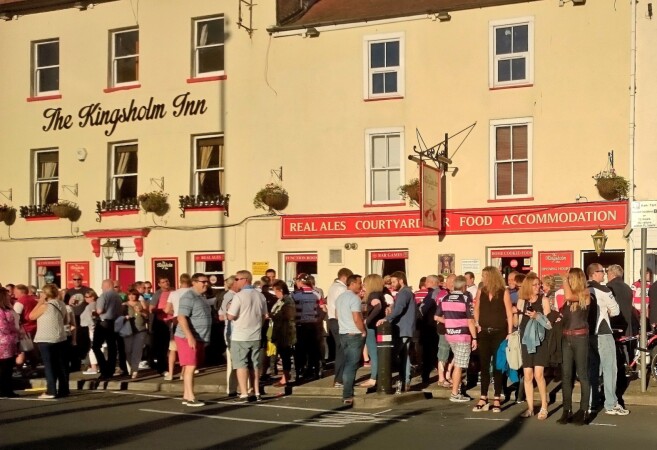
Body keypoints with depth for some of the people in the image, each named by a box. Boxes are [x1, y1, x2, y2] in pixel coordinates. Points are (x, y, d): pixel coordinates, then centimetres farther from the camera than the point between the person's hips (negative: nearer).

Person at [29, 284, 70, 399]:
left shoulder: (45, 306, -14)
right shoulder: (62, 305, 7)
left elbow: (31, 316, -4)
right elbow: (66, 321, 16)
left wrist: (39, 302, -2)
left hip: (46, 340, -6)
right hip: (60, 338, 6)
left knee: (49, 366, -2)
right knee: (61, 365, 10)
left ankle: (51, 391, -3)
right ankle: (63, 390, 13)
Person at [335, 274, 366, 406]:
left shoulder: (340, 297, 12)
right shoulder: (354, 298, -16)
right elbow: (357, 318, -22)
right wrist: (363, 331, -9)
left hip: (343, 334, 8)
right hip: (355, 334, -8)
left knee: (347, 364, 14)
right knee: (351, 365, -6)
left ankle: (347, 392, 18)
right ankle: (347, 396, -7)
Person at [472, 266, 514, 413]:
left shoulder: (504, 292, -5)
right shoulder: (481, 292, 6)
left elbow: (509, 314, -5)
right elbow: (476, 310, 13)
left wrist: (509, 333, -10)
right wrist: (477, 325, 0)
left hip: (499, 333, -3)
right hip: (484, 333, 3)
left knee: (497, 366, 2)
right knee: (484, 366, 5)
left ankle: (496, 400, 7)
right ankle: (483, 399, 9)